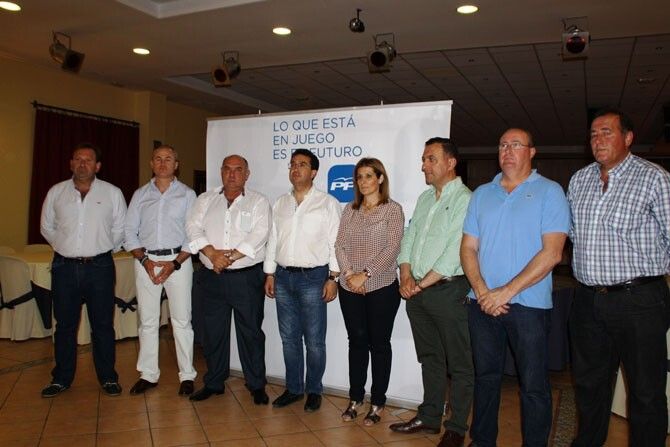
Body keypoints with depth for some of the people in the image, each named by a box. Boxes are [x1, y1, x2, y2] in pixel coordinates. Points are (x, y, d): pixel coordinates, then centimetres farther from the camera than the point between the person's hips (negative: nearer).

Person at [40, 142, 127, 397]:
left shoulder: (112, 193, 2)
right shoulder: (56, 192, 7)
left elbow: (121, 228, 7)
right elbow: (46, 227, 16)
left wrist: (103, 249, 5)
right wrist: (64, 246, 10)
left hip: (99, 266, -2)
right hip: (64, 267, 2)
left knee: (103, 324, 4)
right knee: (65, 324, 10)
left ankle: (108, 377, 15)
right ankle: (62, 378, 23)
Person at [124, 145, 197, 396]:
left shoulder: (187, 194, 4)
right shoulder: (140, 195, 11)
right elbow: (130, 232, 8)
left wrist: (175, 263, -11)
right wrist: (144, 260, -7)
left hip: (178, 260, -2)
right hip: (146, 261, 3)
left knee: (181, 320, -1)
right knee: (147, 320, 7)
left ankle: (187, 376, 9)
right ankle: (148, 375, 18)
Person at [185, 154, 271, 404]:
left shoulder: (258, 202, 3)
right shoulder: (205, 200, 12)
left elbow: (259, 235, -11)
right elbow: (193, 228, -1)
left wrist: (230, 256, -18)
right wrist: (213, 254, -17)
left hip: (246, 278, -3)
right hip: (211, 278, 3)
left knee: (251, 332, 4)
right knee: (213, 332, 13)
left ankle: (257, 385, 17)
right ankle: (214, 383, 29)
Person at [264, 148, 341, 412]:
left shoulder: (327, 203, -1)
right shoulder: (280, 204, 14)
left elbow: (335, 242, -5)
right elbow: (272, 240, 14)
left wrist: (333, 277, -10)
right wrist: (269, 274, 10)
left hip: (313, 277, -5)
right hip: (284, 276, 5)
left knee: (314, 340, 1)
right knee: (289, 338, 11)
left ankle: (314, 391, 17)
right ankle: (293, 388, 25)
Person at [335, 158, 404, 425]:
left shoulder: (393, 210, -3)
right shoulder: (349, 210, 10)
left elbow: (392, 248, -11)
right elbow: (340, 245, 4)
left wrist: (365, 274, -17)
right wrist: (349, 274, -10)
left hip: (382, 287, -3)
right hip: (350, 288, 4)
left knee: (379, 344, 6)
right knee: (357, 341, 12)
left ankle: (377, 403, 18)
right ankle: (355, 399, 24)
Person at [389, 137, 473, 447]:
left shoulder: (464, 200, -10)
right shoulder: (425, 198, 15)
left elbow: (455, 252, -17)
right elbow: (408, 238, 13)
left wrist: (423, 283, -14)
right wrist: (406, 277, -2)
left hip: (447, 291, -7)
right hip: (417, 291, 8)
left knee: (458, 364, 5)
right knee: (429, 358, 17)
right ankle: (429, 417, 30)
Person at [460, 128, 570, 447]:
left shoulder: (549, 192, -2)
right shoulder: (481, 194, 10)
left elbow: (552, 253, -11)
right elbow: (468, 248, 7)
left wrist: (506, 292, -16)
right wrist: (482, 291, -9)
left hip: (528, 304, -4)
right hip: (482, 302, 4)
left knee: (533, 385, 5)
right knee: (485, 377, 15)